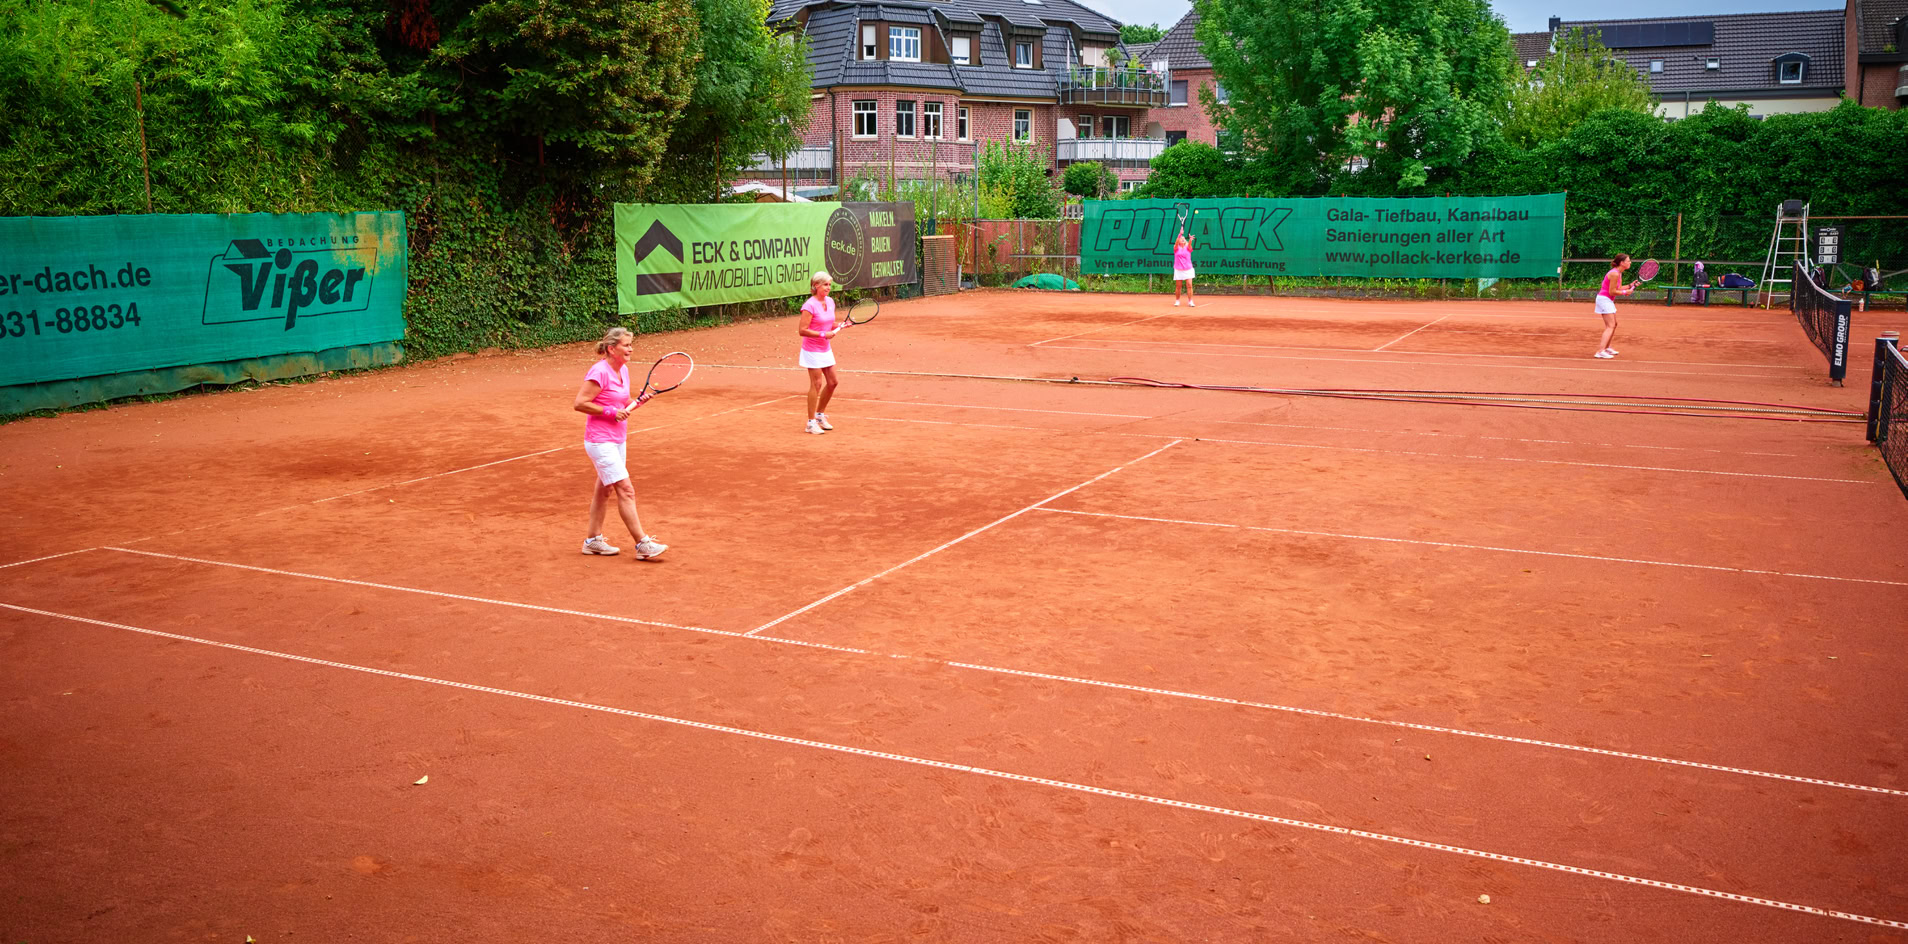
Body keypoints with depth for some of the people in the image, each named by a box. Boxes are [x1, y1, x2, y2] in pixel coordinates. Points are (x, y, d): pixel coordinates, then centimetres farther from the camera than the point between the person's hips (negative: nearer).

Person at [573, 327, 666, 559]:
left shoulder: (623, 370, 8)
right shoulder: (600, 372, -18)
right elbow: (580, 403, -20)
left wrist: (636, 402, -1)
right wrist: (611, 412, -20)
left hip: (618, 440, 9)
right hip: (600, 441, -9)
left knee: (604, 489, 15)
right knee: (626, 490, -10)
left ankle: (593, 540, 25)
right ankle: (643, 544, -8)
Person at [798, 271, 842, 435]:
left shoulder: (830, 302, 5)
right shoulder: (810, 305, -18)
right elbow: (802, 330, -21)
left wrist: (838, 326, -3)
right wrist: (823, 334, -25)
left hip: (826, 349, 8)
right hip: (812, 350, -8)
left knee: (832, 382, 11)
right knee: (816, 384, -6)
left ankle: (820, 414, 28)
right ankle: (811, 423, 2)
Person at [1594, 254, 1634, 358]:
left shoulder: (1619, 273, 10)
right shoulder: (1615, 274, -21)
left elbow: (1618, 288, 13)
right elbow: (1612, 292, -20)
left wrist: (1630, 285, 2)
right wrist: (1625, 292, -12)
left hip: (1608, 300, 10)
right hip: (1604, 299, -10)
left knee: (1614, 324, 20)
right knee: (1610, 326, -16)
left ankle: (1607, 348, 32)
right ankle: (1600, 351, -25)